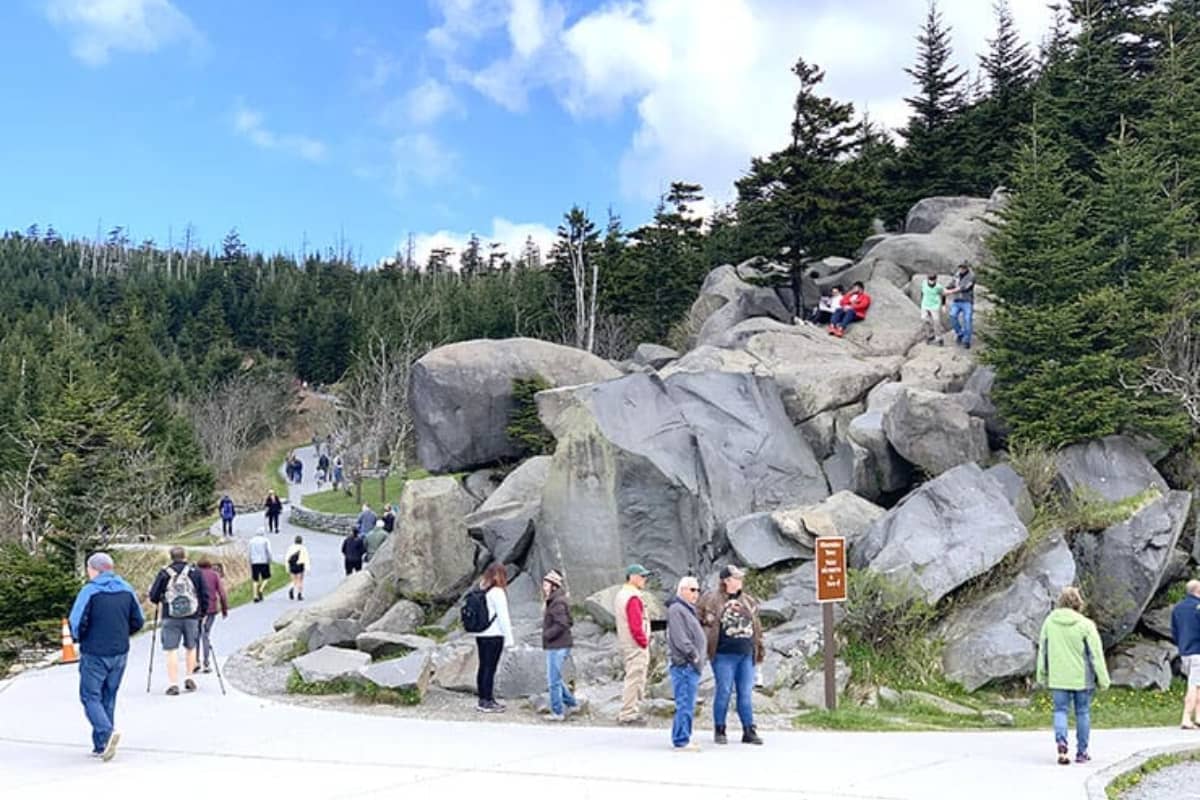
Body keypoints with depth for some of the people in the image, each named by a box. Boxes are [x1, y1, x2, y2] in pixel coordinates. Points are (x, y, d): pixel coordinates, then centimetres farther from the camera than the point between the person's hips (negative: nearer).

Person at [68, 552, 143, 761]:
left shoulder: (89, 591, -12)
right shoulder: (127, 590, 5)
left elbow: (76, 622, -15)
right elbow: (138, 621, 8)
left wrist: (79, 638, 5)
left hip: (94, 654, -5)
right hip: (120, 652, 5)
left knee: (90, 697, 2)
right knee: (108, 698, 13)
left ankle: (106, 733, -20)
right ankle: (101, 746, 16)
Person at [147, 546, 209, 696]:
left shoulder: (164, 573, -2)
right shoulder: (195, 572, 2)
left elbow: (153, 596, -1)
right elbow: (205, 595, 3)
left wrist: (160, 601, 20)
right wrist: (202, 612, 17)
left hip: (170, 618, -1)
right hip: (192, 616, 1)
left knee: (171, 650, 1)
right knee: (191, 647, 18)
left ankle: (173, 684, -3)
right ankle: (189, 678, 15)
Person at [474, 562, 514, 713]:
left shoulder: (481, 590, 8)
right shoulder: (497, 592, -14)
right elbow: (503, 616, -14)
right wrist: (509, 638, -9)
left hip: (480, 634, 7)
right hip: (494, 635, -7)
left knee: (483, 666, 13)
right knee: (490, 668, -3)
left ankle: (483, 699, 21)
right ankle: (487, 702, 0)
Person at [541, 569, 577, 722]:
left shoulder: (558, 603, -17)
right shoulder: (554, 601, 14)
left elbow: (561, 624, -25)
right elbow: (569, 622, 20)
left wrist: (547, 635, -17)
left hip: (557, 647, -10)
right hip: (557, 646, 10)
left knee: (553, 680, -3)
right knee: (554, 679, 19)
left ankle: (557, 712, 4)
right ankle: (571, 703, 27)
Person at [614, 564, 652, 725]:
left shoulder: (621, 595, 15)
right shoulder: (633, 598, -19)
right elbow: (636, 626, -24)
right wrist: (644, 642, -13)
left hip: (626, 644, 10)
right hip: (636, 646, -10)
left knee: (634, 679, 18)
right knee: (634, 679, -5)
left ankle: (628, 712, 23)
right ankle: (629, 715, -2)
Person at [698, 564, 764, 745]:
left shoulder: (748, 601, 15)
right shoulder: (712, 601, -4)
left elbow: (756, 626, 21)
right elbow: (705, 623, -5)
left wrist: (759, 649, 20)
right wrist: (705, 649, -10)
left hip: (746, 655, 5)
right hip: (724, 655, -5)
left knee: (746, 693, 7)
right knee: (724, 692, -1)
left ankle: (749, 730, 12)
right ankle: (719, 730, 11)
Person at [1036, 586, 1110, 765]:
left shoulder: (1050, 621, 0)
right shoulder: (1086, 625, -11)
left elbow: (1042, 650, 7)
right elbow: (1096, 654, -8)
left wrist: (1042, 676, 18)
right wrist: (1103, 679, 0)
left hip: (1058, 678, 2)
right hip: (1081, 677, -2)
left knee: (1060, 711, 7)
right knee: (1082, 713, 10)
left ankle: (1061, 742, -17)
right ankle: (1081, 752, 16)